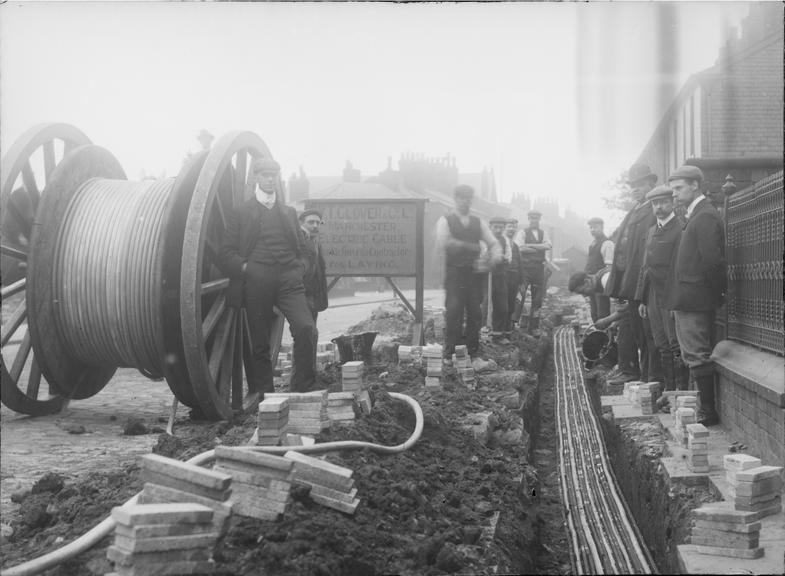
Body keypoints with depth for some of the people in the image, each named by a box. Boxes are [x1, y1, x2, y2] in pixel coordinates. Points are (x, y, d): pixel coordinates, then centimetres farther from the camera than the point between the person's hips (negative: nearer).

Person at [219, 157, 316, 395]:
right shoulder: (240, 212, 13)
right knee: (259, 343, -1)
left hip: (288, 279, 2)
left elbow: (301, 247, 28)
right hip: (255, 282, -2)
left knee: (305, 327, -19)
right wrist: (244, 267, -9)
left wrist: (299, 268, 10)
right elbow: (227, 251, 7)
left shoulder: (289, 212, 25)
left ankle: (301, 390, -9)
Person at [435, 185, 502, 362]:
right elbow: (442, 243, -15)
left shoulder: (477, 222, 15)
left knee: (474, 312, 5)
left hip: (474, 273, 4)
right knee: (453, 311, -9)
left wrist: (494, 257, -8)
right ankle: (449, 353, -2)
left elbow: (494, 243, 14)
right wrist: (466, 246, -25)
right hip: (454, 273, -4)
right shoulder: (445, 221, 1)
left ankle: (473, 352, 14)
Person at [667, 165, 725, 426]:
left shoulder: (705, 217, -15)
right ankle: (705, 407, 20)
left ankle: (708, 412, 0)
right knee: (698, 356, 13)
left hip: (693, 299, -10)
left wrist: (717, 292, -12)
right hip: (690, 299, 10)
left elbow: (712, 260, -21)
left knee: (697, 356, -6)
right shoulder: (697, 215, 16)